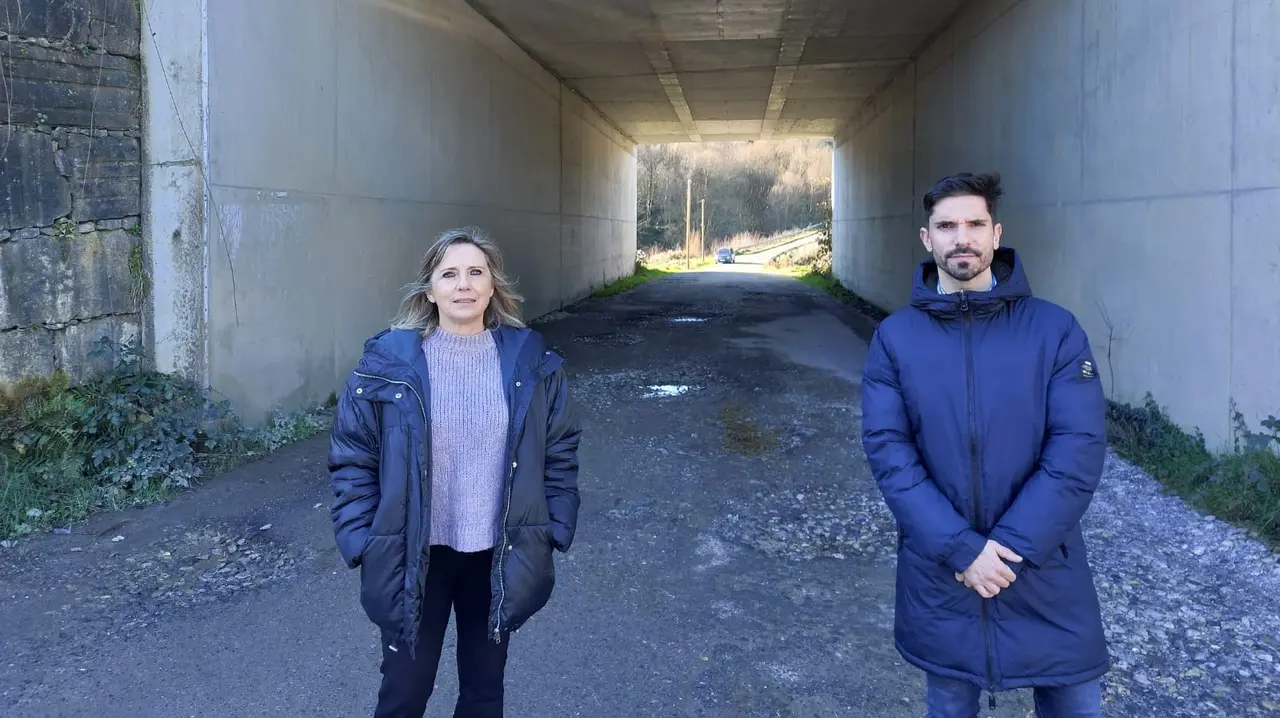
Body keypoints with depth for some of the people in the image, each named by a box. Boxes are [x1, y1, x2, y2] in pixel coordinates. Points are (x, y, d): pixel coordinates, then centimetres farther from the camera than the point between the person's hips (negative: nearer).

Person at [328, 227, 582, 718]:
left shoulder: (530, 361, -4)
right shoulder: (388, 362, -10)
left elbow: (559, 452, 3)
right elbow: (352, 460, -5)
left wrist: (555, 530, -1)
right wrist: (361, 544, -10)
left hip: (498, 555, 2)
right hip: (412, 555, -2)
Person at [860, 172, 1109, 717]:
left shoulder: (1055, 330, -4)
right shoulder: (894, 338, -2)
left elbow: (1079, 449, -11)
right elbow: (888, 452, -9)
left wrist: (1011, 547, -18)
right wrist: (961, 549, -18)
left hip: (1045, 573, 0)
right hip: (941, 575, 1)